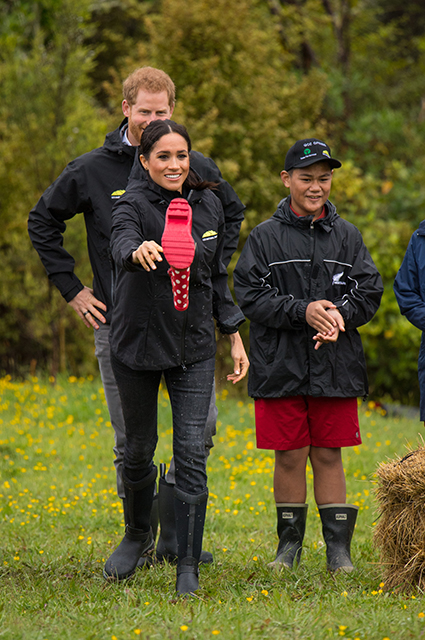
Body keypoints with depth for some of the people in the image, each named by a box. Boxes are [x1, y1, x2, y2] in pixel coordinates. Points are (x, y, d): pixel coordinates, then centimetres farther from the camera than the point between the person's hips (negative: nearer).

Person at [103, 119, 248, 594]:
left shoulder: (207, 206, 3)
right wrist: (139, 251, -56)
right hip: (138, 342, -2)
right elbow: (121, 245, -33)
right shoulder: (134, 203, -10)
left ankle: (188, 567, -4)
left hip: (193, 347, 2)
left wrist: (234, 336, 11)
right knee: (139, 448, 11)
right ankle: (138, 533, 38)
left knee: (191, 454, -8)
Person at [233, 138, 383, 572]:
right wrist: (302, 311, -18)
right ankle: (289, 545, 16)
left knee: (329, 455, 5)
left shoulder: (347, 237, 8)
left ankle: (339, 548, 9)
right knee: (289, 456, 3)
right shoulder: (266, 236, 1)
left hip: (335, 368, 1)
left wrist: (338, 314, -15)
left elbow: (369, 293, 5)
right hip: (281, 366, -1)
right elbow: (249, 295, -6)